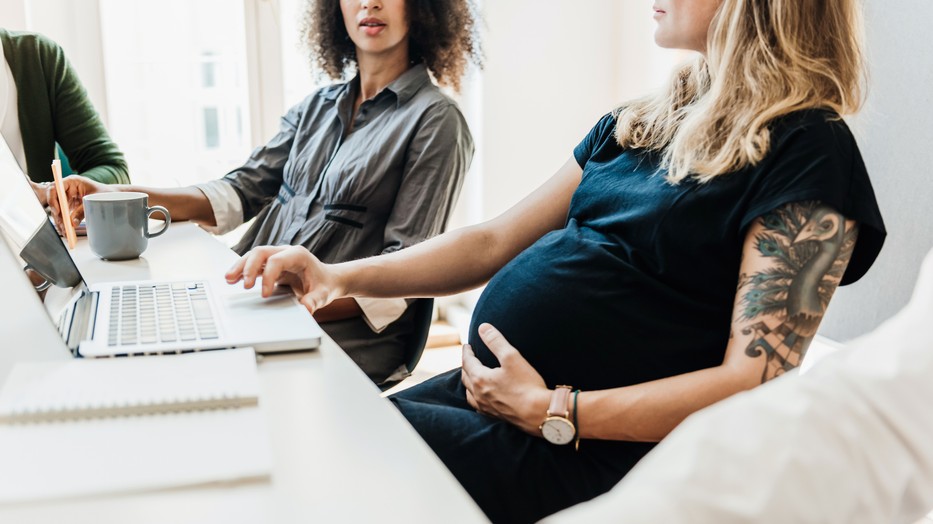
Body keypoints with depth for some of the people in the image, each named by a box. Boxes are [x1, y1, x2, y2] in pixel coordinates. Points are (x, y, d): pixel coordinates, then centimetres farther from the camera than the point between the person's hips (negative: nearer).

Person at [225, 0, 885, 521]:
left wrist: (552, 412, -20)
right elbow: (497, 241, 14)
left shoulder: (807, 149, -10)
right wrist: (338, 278, 3)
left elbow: (757, 377, -16)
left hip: (584, 445, -7)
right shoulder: (644, 121, 14)